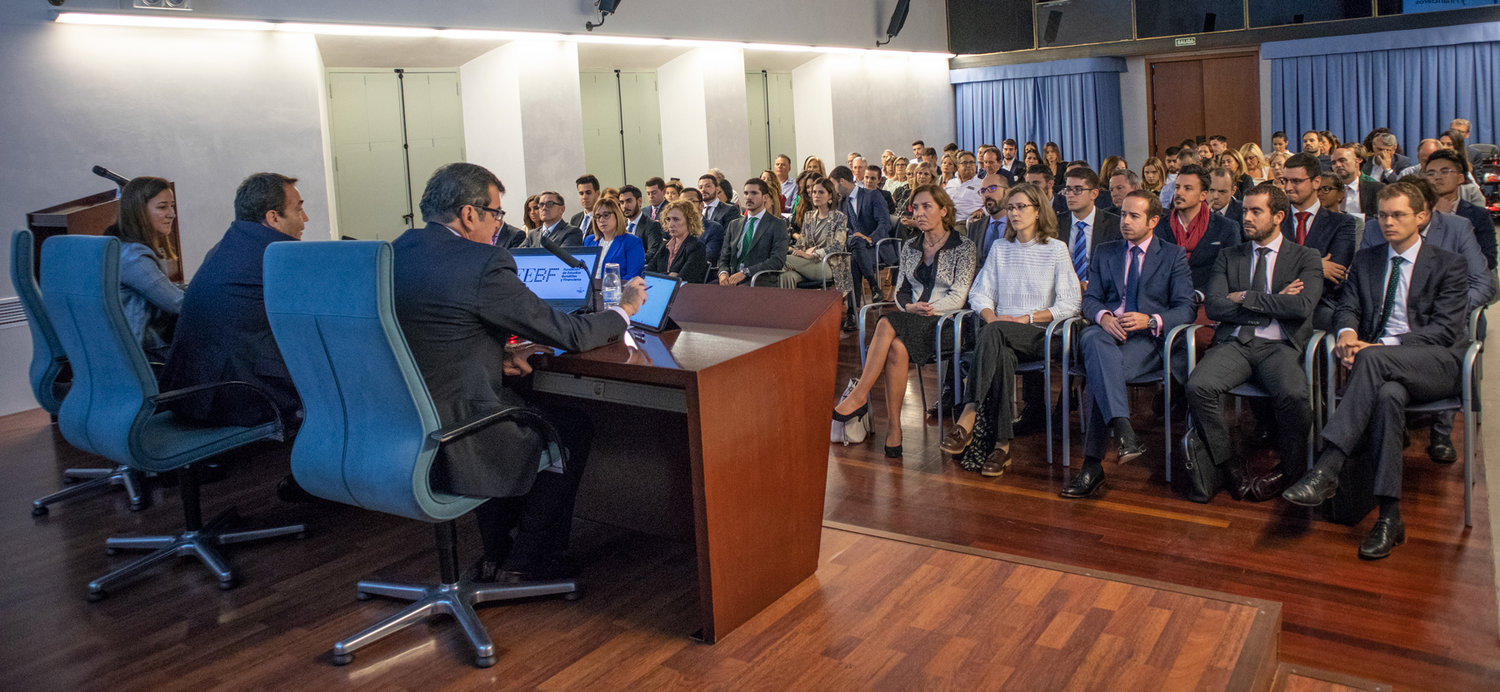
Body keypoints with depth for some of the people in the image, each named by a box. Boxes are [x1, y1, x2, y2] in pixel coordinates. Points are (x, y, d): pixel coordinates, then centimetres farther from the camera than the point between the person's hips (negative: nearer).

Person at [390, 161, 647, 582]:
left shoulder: (398, 251, 6)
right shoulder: (484, 264, -19)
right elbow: (568, 334, -11)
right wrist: (624, 309, 7)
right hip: (449, 448, -8)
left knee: (514, 403, 32)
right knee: (574, 429, 15)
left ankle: (495, 557, 36)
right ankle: (522, 564, 27)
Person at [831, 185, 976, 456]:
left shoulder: (963, 247, 2)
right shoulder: (909, 247, 18)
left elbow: (958, 297, -5)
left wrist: (927, 309, -18)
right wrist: (910, 306, -5)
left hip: (946, 321, -4)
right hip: (911, 320, 4)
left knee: (887, 325, -33)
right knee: (897, 348, -33)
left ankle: (857, 398, -31)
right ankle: (894, 427, -32)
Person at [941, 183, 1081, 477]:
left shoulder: (1056, 249, 6)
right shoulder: (1000, 248, 18)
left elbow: (1070, 303, -1)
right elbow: (979, 293, 13)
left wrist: (1025, 318, -11)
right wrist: (992, 317, -9)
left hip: (1039, 334, -3)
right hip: (1003, 335, 3)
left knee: (994, 333, -36)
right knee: (1002, 355, -35)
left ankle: (968, 417, -42)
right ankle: (1001, 445, -38)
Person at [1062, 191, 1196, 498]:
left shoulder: (1174, 256, 13)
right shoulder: (1105, 253, 23)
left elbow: (1186, 309, 3)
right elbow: (1090, 299, 14)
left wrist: (1151, 320, -17)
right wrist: (1104, 316, -11)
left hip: (1148, 337, -2)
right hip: (1107, 330, 2)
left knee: (1101, 374, -34)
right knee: (1094, 340, -38)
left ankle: (1093, 464, -32)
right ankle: (1123, 432, -51)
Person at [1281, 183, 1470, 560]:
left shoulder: (1448, 265, 8)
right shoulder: (1365, 261, 22)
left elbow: (1445, 328, -4)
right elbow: (1348, 308, 13)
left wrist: (1382, 346, -18)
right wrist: (1347, 333, -13)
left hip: (1437, 363, -2)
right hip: (1382, 365, 2)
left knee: (1374, 359, -38)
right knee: (1388, 394, -37)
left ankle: (1327, 468, -44)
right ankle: (1389, 515, -37)